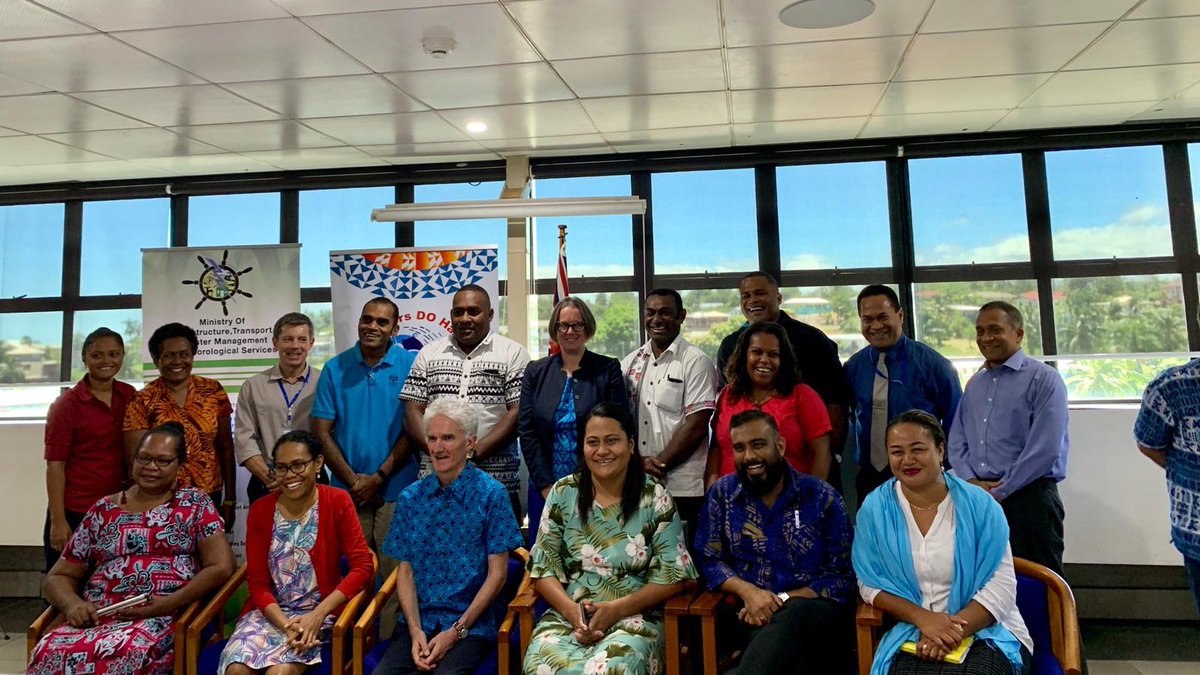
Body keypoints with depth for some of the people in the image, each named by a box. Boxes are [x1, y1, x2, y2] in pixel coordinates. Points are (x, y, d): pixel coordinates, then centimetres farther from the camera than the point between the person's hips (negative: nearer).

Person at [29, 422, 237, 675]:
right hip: (96, 618, 4)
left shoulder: (195, 503, 9)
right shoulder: (103, 510, 17)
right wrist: (73, 604, -4)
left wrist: (167, 604, -13)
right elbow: (58, 577, 19)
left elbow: (221, 567, -1)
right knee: (50, 652, -30)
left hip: (160, 619, -3)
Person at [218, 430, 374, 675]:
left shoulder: (338, 502, -5)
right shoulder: (260, 510, 2)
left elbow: (363, 566, -10)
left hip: (319, 613, -3)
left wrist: (318, 614, -19)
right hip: (270, 611, 3)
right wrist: (286, 625, -16)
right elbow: (257, 582, 1)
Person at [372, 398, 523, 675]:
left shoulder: (492, 494, -5)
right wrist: (415, 630, -7)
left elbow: (497, 574, -5)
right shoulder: (410, 498, 7)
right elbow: (405, 571, 7)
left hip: (472, 622, -3)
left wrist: (456, 631, -10)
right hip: (418, 619, 3)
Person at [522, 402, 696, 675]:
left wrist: (616, 609, -14)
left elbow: (673, 576, -3)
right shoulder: (562, 494, 5)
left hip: (634, 616, -2)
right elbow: (544, 567, 5)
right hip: (568, 614, 2)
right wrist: (571, 609, -13)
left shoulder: (655, 498, -1)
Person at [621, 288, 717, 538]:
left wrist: (658, 464, -11)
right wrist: (639, 462, -5)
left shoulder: (696, 362, -4)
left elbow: (696, 426, -10)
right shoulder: (630, 363, 12)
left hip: (682, 489, -4)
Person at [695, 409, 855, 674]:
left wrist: (783, 600, -14)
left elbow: (843, 574, -1)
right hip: (752, 612, 0)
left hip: (815, 607, 0)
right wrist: (747, 592, -14)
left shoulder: (823, 497, 0)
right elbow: (708, 559, 6)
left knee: (789, 618, -38)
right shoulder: (722, 494, 6)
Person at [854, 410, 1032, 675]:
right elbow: (871, 584, 0)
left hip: (989, 631, 0)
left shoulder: (979, 504, -3)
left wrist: (953, 630, -19)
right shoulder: (874, 508, -1)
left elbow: (1002, 585, -6)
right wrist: (922, 618, -16)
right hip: (913, 633, 0)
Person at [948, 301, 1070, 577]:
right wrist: (971, 482, -5)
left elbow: (1045, 449, -14)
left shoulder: (1043, 379, -6)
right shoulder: (974, 384, 14)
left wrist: (1000, 492, -12)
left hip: (1029, 497, -6)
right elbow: (957, 440, 12)